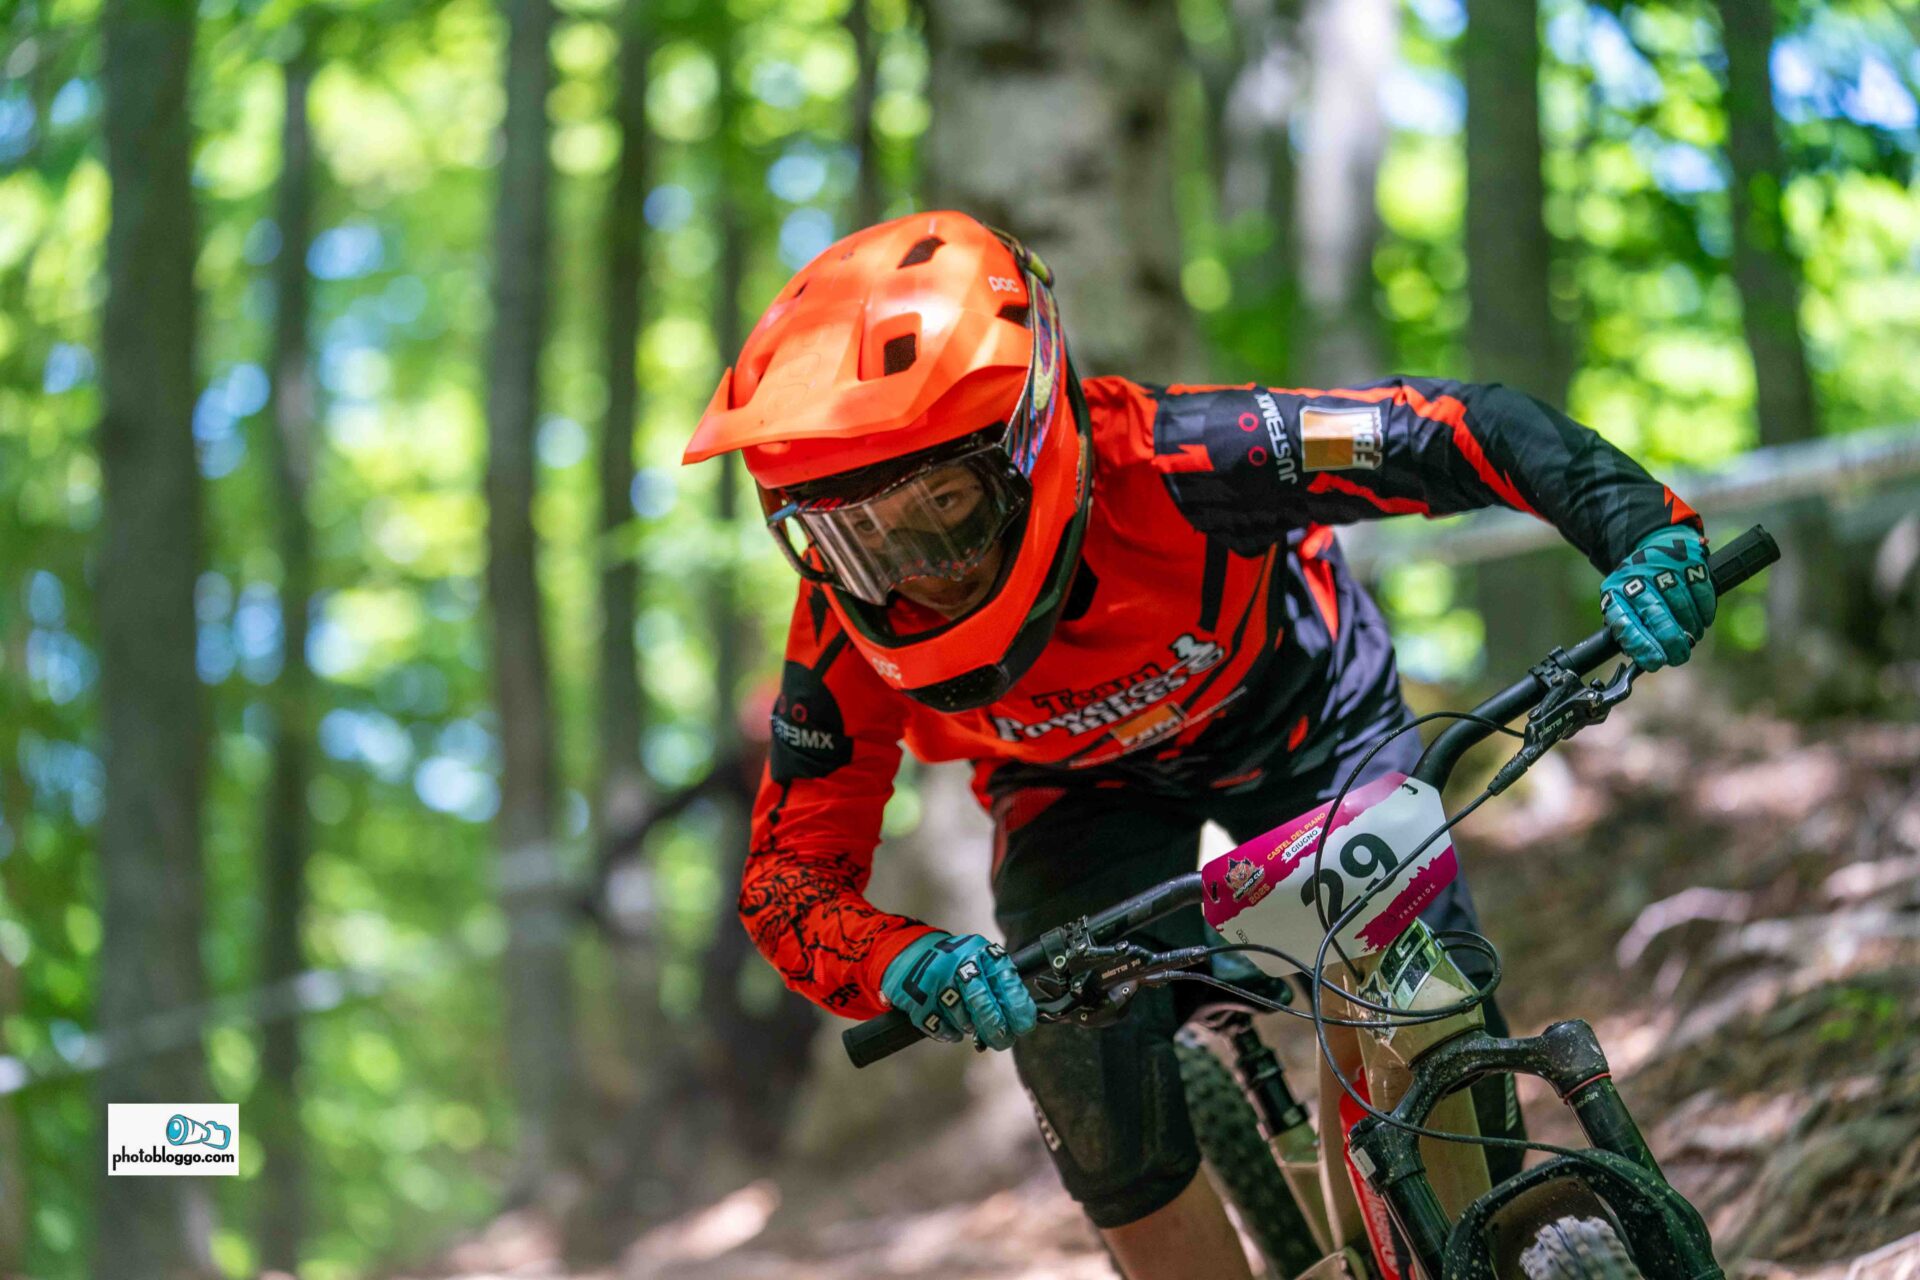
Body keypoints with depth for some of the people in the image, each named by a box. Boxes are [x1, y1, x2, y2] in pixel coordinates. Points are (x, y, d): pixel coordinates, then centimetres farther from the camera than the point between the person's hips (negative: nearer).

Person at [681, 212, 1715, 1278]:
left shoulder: (1165, 463, -41)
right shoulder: (850, 628, -32)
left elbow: (1460, 430, -38)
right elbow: (787, 877, -27)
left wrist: (1641, 529, -54)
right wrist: (903, 963, -49)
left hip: (1298, 716, -1)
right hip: (1084, 785, 1)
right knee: (1110, 1139, -20)